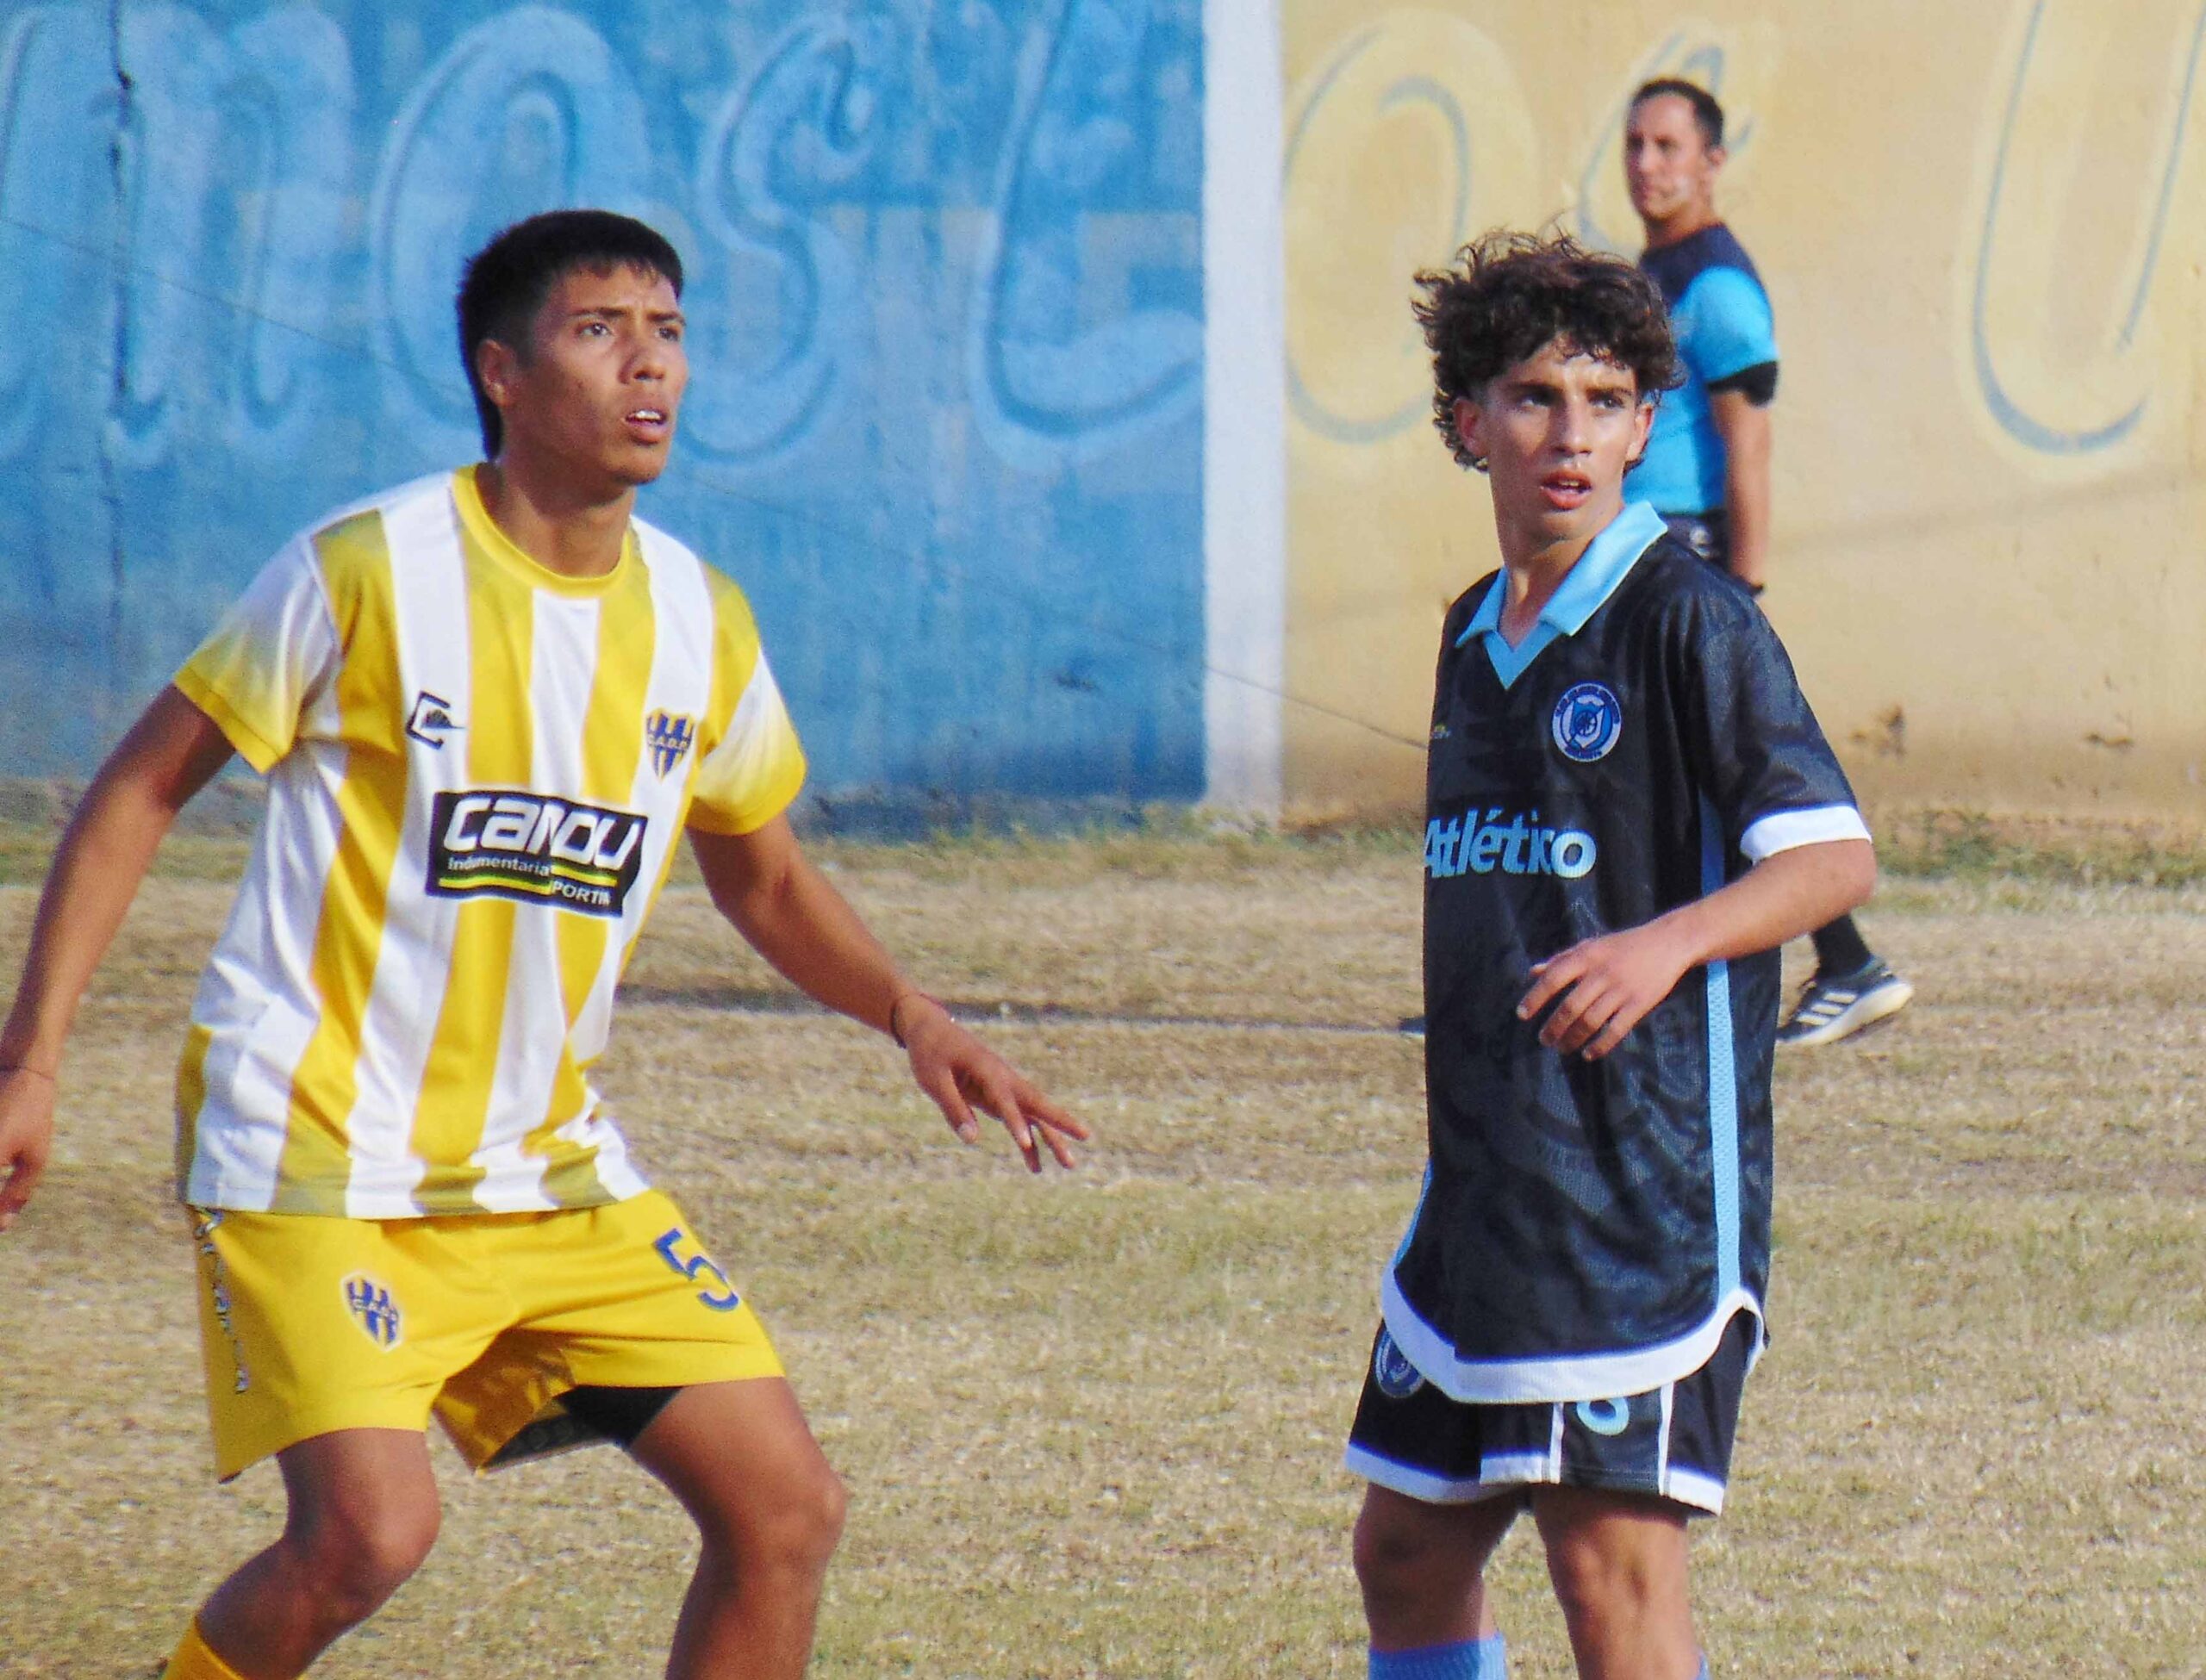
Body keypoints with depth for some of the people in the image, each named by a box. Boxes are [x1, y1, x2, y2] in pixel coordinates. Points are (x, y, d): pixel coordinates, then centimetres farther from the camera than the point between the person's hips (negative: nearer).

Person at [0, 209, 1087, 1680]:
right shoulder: (367, 572, -11)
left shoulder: (701, 623, 5)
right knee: (372, 1528, -24)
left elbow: (766, 879, 21)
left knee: (788, 1507, -3)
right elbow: (142, 790, -3)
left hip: (551, 1167, 6)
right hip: (317, 1154, -6)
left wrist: (911, 1015, 3)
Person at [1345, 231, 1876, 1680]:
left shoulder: (1688, 620, -10)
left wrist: (1666, 942, -33)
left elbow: (1834, 858, -17)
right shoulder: (1474, 637, 13)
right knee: (1409, 1550, 14)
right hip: (1482, 1177, 8)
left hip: (1651, 1175, -8)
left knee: (1614, 1559, -11)